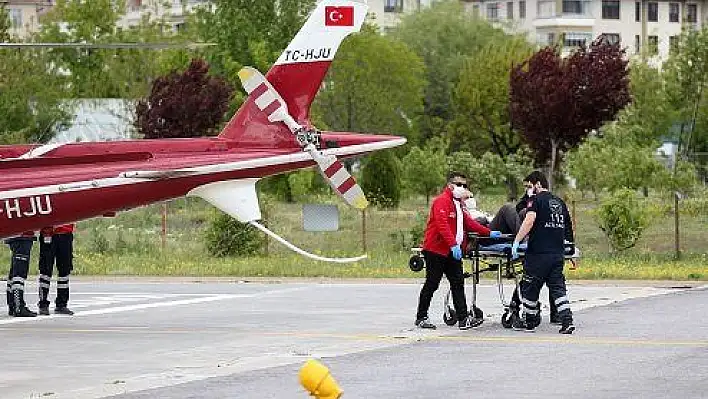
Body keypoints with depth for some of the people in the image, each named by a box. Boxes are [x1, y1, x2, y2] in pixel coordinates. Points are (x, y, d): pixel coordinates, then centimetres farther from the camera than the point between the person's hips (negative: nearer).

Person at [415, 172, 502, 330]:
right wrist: (453, 245, -32)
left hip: (452, 252, 9)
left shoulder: (458, 203, 19)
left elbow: (468, 222, 23)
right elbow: (442, 225, -25)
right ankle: (421, 318, 9)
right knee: (431, 284, -1)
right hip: (436, 250, -9)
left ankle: (463, 318, -3)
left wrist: (488, 233, 16)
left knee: (458, 284, 1)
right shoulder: (442, 201, -14)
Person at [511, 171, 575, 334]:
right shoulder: (560, 203, 16)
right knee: (558, 288, 5)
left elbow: (529, 221, -19)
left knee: (530, 287, 8)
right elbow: (567, 228, 21)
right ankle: (567, 321, -7)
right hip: (558, 253, 6)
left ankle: (529, 321, 18)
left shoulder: (538, 200, -5)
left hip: (539, 253, -6)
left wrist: (517, 241, -20)